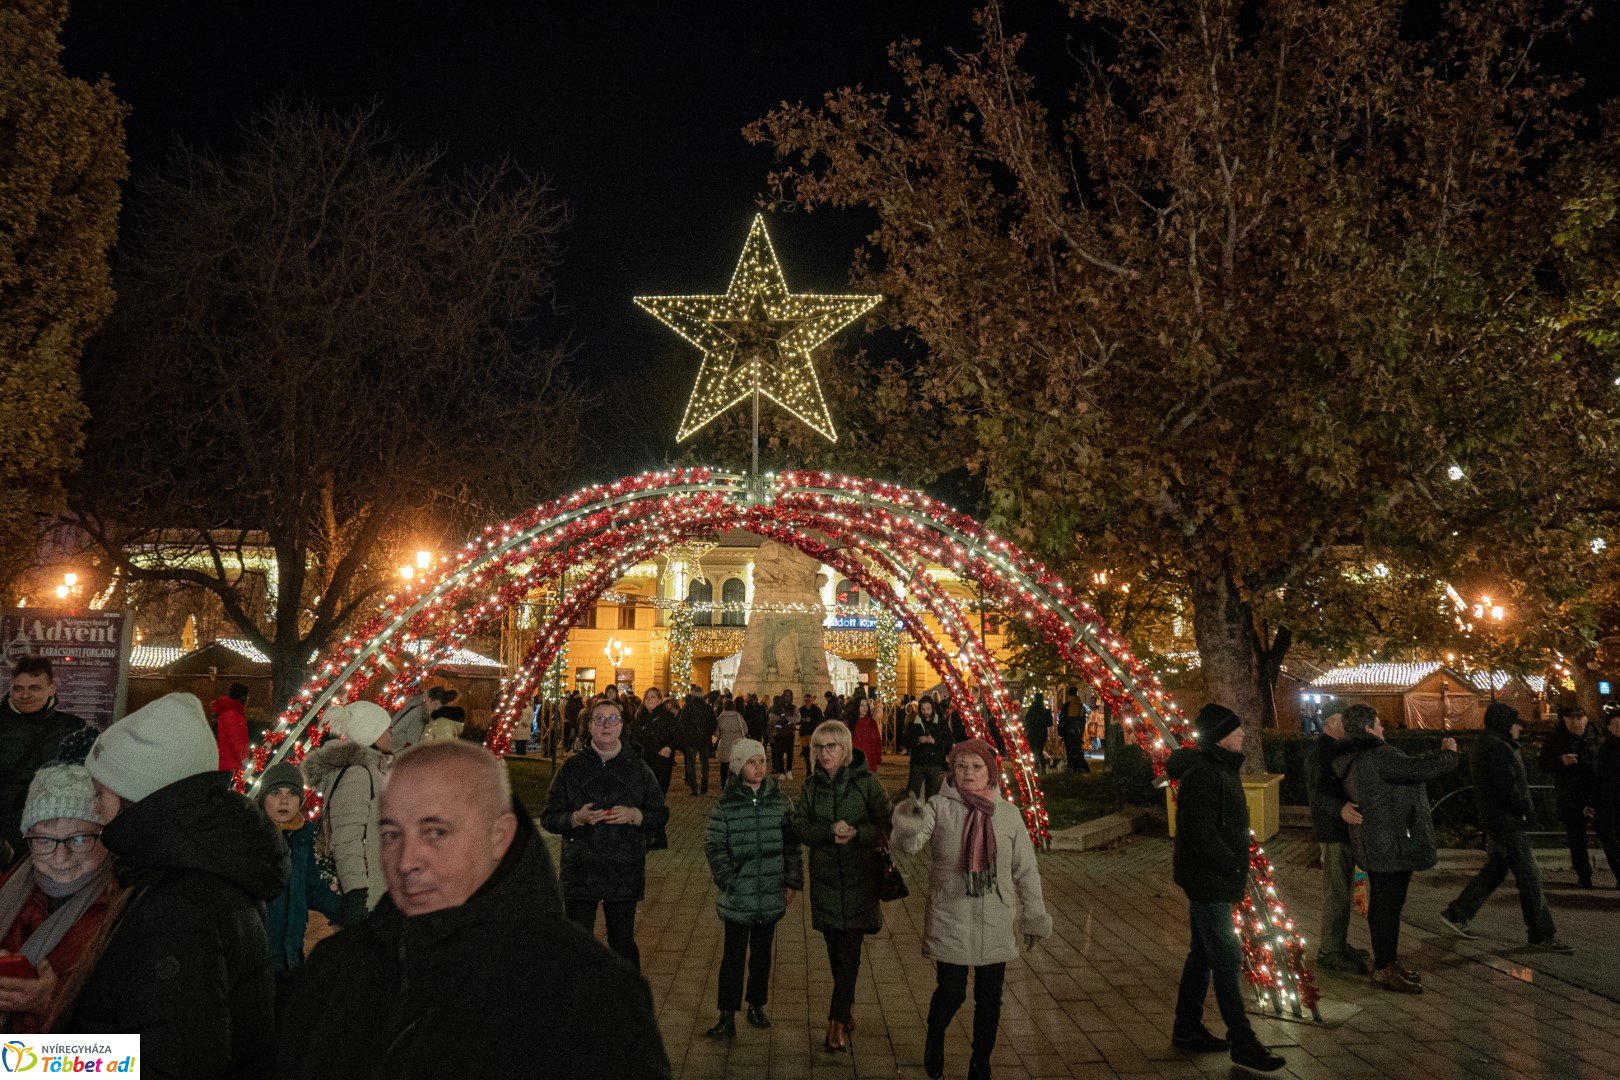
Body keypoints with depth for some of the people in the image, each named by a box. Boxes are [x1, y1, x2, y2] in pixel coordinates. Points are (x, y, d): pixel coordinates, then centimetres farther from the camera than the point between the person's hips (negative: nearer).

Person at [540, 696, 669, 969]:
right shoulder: (572, 767, 1)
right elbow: (548, 818, 2)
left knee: (623, 942, 11)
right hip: (580, 872, 0)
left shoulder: (637, 768, 3)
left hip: (624, 874, 0)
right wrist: (576, 818, -17)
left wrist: (635, 815, -14)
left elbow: (661, 815, 5)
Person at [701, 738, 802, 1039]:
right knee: (733, 955, 2)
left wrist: (793, 882, 1)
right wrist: (729, 881, -9)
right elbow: (713, 846, -5)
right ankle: (727, 1016, 12)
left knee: (762, 952, 16)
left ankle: (757, 1005, 32)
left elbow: (791, 844, 4)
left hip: (772, 895, 3)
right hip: (738, 897, -2)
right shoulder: (725, 804, -7)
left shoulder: (780, 800, 0)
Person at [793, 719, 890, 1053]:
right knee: (835, 948, 12)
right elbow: (799, 827, 0)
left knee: (849, 949, -3)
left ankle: (838, 1020, 6)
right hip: (825, 876, 3)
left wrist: (856, 833, -22)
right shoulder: (812, 784, 2)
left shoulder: (866, 781, -7)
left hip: (859, 877, -3)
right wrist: (830, 831, -18)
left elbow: (887, 824, -5)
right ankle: (847, 1006, 31)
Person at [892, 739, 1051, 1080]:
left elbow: (1026, 871, 7)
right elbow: (910, 843, -26)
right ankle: (935, 1040, 35)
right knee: (951, 993, 3)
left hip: (996, 925, 3)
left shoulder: (1008, 813, 0)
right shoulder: (940, 807, -9)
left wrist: (1034, 916, 10)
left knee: (989, 999, 11)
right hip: (950, 921, -2)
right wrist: (907, 828, -48)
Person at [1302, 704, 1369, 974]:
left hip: (1345, 826, 10)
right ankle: (1329, 952, 3)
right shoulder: (1319, 749, -18)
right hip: (1334, 829, -10)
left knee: (1343, 889, 19)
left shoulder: (1339, 747, 15)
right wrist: (1340, 808, -45)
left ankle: (1339, 944, 30)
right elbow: (1317, 790, -29)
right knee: (1337, 892, -5)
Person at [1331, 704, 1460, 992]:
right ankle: (1384, 970, 6)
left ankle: (1385, 960, 31)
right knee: (1390, 905, -2)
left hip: (1373, 845, 11)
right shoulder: (1378, 755, -22)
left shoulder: (1351, 760, 11)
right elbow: (1419, 768, -20)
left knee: (1381, 902, 19)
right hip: (1393, 844, -11)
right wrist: (1448, 753, -3)